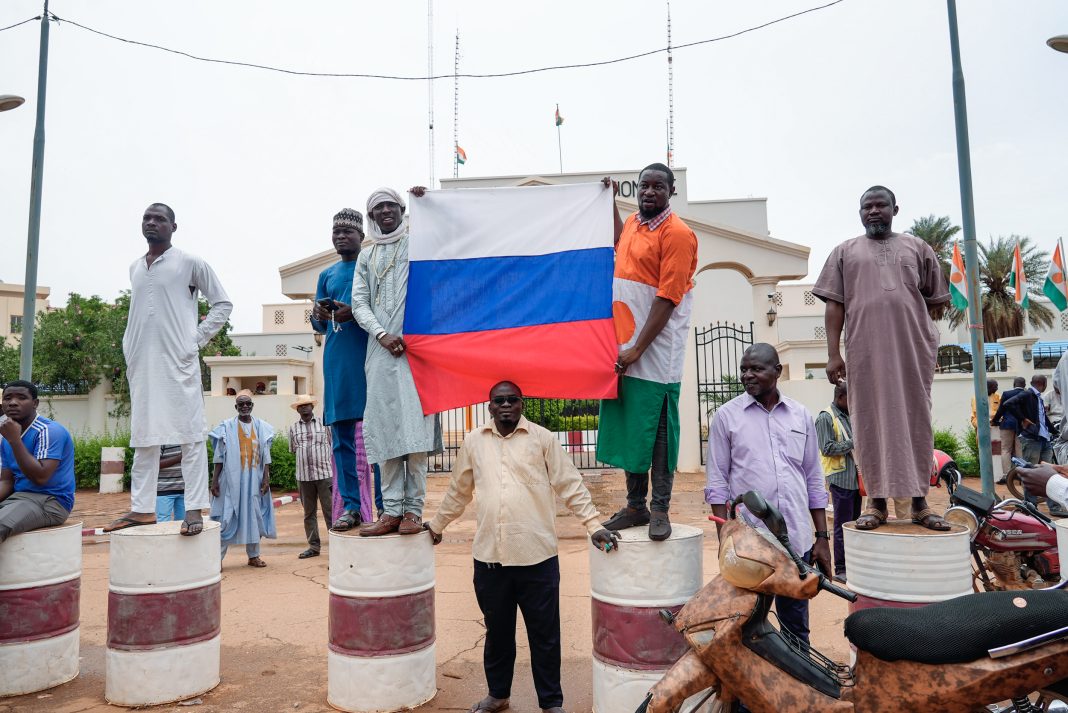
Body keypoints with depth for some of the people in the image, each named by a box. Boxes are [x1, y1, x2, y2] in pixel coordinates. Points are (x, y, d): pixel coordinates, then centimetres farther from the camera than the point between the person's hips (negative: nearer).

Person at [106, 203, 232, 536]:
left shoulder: (190, 263, 2)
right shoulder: (134, 268, 18)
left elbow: (222, 303, 2)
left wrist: (197, 340, -6)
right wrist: (129, 349, 13)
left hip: (178, 361, -6)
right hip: (141, 364, 6)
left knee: (190, 435, -7)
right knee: (143, 436, 9)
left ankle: (194, 509, -7)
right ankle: (141, 508, 15)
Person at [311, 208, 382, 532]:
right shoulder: (326, 275, 21)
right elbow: (319, 327, 21)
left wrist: (353, 312, -17)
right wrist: (319, 316, -2)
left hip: (369, 358, -5)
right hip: (336, 362, 5)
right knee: (342, 435, 2)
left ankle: (384, 505, -1)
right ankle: (351, 506, 7)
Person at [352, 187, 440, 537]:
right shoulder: (366, 256, 21)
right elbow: (359, 302, 12)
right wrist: (382, 335, -6)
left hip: (415, 346, -3)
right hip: (381, 350, 3)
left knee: (414, 426, -10)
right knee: (384, 429, 0)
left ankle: (413, 510, -6)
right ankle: (391, 510, 3)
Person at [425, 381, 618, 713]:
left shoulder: (542, 438, 0)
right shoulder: (474, 442, 8)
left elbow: (570, 485, 0)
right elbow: (458, 491, 20)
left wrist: (594, 525, -7)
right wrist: (437, 525, 26)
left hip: (537, 556, -2)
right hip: (488, 556, 2)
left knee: (545, 635, 9)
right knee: (497, 631, 18)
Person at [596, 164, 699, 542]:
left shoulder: (677, 234, -10)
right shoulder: (633, 223, 13)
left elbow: (667, 299, -17)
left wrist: (638, 349, -18)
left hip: (656, 352, -7)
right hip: (623, 347, 8)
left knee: (657, 430, -1)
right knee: (628, 427, 11)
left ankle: (660, 510, 9)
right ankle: (635, 505, 21)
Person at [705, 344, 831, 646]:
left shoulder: (801, 416, 8)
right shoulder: (727, 415, 0)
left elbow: (814, 481, 12)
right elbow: (717, 482, 0)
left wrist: (822, 537, 9)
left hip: (797, 540, 3)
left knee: (797, 628, 15)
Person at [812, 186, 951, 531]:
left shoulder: (917, 247, 16)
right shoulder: (845, 252, 13)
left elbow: (936, 300, 18)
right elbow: (834, 305, 5)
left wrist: (925, 328, 4)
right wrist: (833, 353, -2)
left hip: (914, 349, 1)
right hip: (866, 351, -1)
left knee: (916, 422, 3)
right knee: (871, 424, 0)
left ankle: (919, 502, 11)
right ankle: (877, 502, 5)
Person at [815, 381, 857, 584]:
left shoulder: (848, 417, 15)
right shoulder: (825, 418, -10)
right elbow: (827, 448, -16)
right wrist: (853, 443, -17)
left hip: (855, 477, 8)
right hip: (840, 478, -8)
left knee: (854, 522, 14)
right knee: (843, 525, -4)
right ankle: (840, 569, 4)